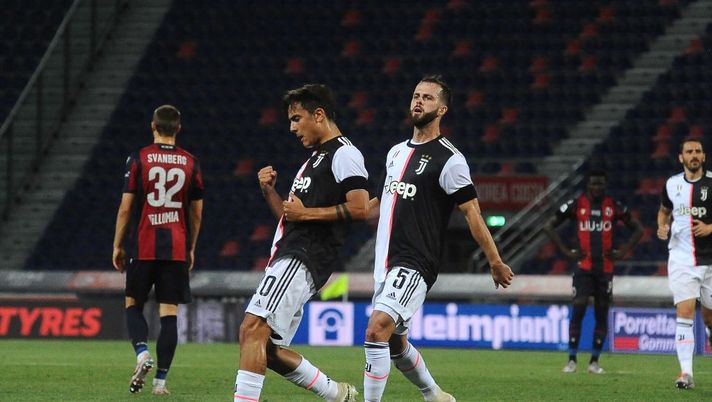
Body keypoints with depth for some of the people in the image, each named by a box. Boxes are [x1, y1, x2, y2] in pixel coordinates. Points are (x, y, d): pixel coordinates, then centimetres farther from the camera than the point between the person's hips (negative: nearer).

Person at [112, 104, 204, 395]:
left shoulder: (138, 159, -3)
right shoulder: (191, 163, 4)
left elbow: (125, 208, -2)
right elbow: (197, 213, 10)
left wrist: (117, 246, 7)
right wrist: (191, 249, 21)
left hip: (144, 247, -2)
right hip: (177, 248, 2)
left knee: (133, 305, 12)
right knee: (169, 314, 2)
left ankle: (142, 353, -13)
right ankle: (161, 379, -2)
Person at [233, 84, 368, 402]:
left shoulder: (344, 154, -4)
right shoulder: (316, 158, 27)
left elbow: (359, 208, -17)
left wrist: (306, 213, -14)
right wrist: (269, 191, 13)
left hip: (303, 258, -10)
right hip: (288, 257, 10)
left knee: (253, 327, -24)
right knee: (269, 350, 9)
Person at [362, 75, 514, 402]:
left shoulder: (449, 160, -8)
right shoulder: (396, 152, 15)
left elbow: (472, 213, -9)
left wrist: (495, 263, -8)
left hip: (414, 266, -8)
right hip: (386, 264, 8)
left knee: (376, 330, -23)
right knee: (394, 343, 17)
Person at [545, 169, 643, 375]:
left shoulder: (614, 206, 4)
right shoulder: (576, 204, 1)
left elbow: (637, 229, 13)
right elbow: (549, 227, 6)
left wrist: (622, 252, 1)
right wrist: (566, 250, -2)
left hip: (605, 268, 2)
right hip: (584, 267, -2)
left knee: (602, 314, 4)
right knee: (577, 310, -11)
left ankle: (595, 361, 11)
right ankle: (572, 360, -6)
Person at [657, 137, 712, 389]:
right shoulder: (672, 184, 5)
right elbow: (664, 210, 23)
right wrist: (662, 227, 3)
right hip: (681, 260, 1)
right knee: (684, 313, -13)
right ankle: (686, 373, -16)